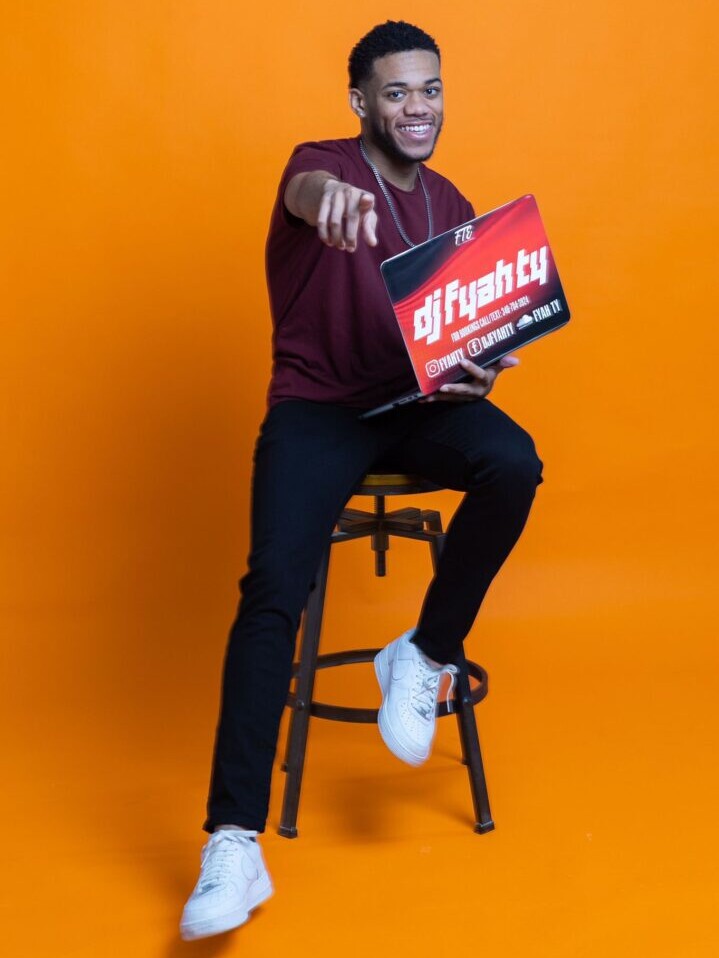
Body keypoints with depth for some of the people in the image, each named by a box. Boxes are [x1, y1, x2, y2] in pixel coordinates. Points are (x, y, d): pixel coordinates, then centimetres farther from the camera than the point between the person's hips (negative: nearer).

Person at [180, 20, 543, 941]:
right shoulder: (324, 162, -2)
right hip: (318, 406, -4)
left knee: (513, 463, -30)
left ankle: (424, 656, -8)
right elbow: (303, 190, -30)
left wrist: (476, 372, -11)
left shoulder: (452, 206, 13)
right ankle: (235, 844, -24)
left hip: (420, 402, 4)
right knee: (273, 586, -25)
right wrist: (327, 194, -56)